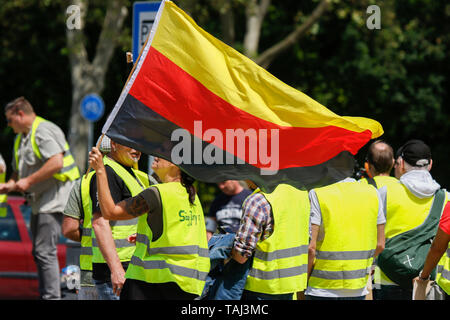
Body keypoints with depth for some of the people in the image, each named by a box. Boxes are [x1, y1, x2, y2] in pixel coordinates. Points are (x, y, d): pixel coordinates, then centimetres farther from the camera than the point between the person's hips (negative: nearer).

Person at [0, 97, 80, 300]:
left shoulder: (44, 131, -13)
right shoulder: (21, 138, 19)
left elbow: (56, 163, -25)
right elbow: (19, 170, 29)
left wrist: (29, 181, -19)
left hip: (55, 198, -10)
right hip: (39, 203, 10)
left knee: (45, 251, -15)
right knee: (39, 252, 11)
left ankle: (51, 296, -15)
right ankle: (45, 294, 17)